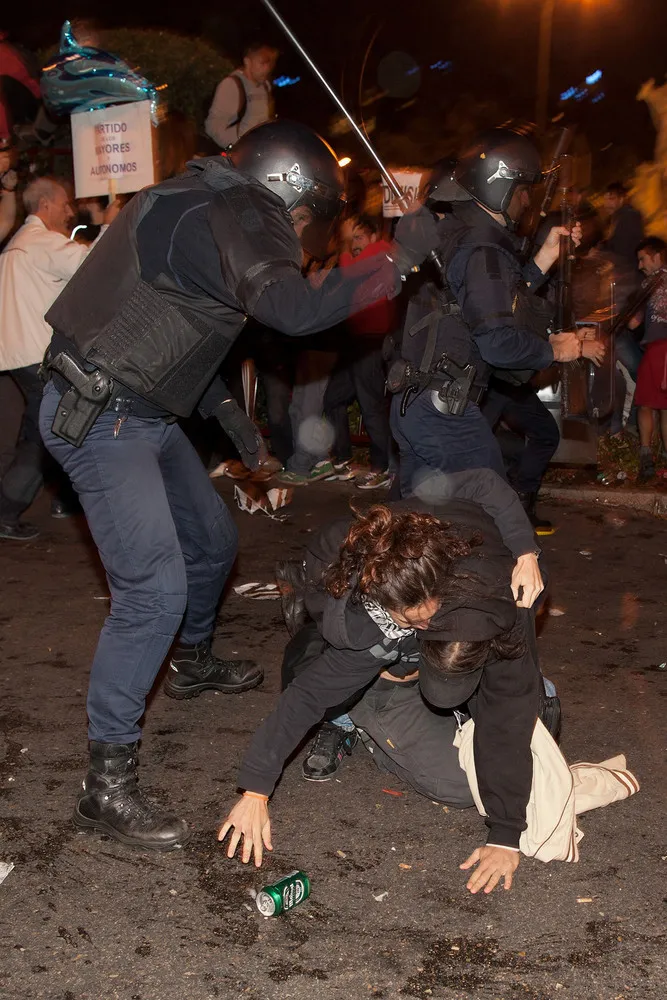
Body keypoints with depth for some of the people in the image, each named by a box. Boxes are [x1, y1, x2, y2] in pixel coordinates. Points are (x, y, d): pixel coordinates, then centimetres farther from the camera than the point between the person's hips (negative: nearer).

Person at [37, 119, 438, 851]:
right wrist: (399, 260, -26)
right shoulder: (224, 217, -20)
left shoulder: (200, 206, 13)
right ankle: (106, 786, -10)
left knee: (211, 542, 23)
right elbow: (296, 311, -35)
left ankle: (191, 664, 49)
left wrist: (226, 409, 17)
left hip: (142, 413, 10)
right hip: (98, 419, -10)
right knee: (154, 590, -16)